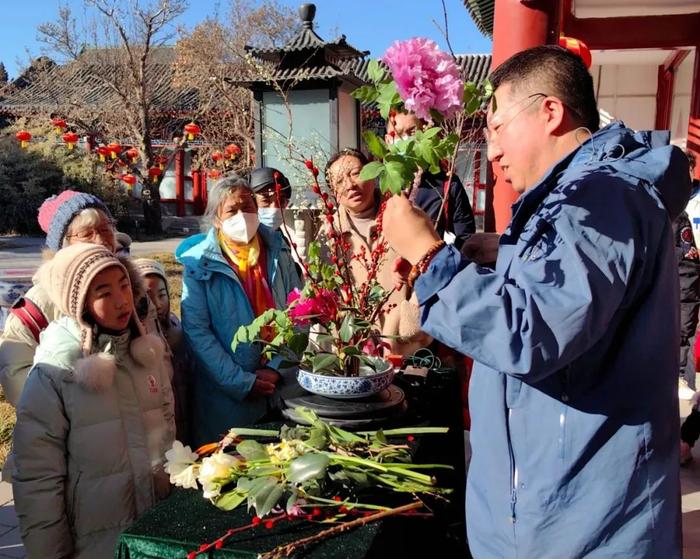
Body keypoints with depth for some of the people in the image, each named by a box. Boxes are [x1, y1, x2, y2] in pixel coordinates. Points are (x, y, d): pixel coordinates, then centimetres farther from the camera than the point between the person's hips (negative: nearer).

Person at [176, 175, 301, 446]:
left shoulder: (278, 250, 3)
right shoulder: (199, 264, -6)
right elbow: (196, 331, -11)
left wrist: (277, 367, -9)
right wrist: (242, 382, -14)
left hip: (282, 384, 3)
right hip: (227, 394, -3)